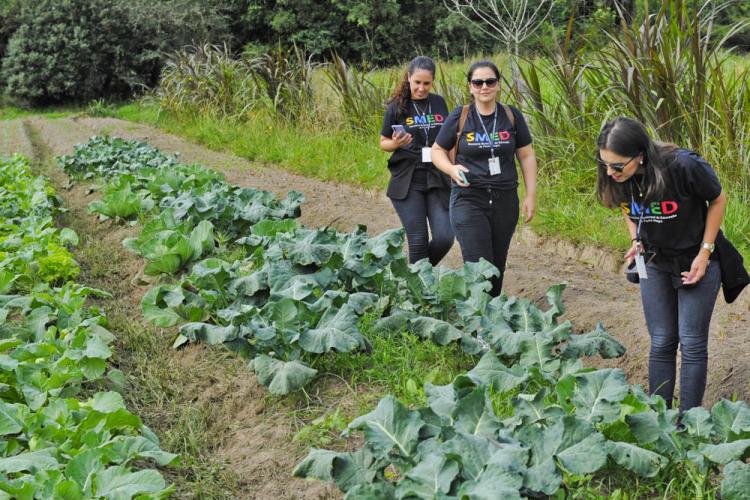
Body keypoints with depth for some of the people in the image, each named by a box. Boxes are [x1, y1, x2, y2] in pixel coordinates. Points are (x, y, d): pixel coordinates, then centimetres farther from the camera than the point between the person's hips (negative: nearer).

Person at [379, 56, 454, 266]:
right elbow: (383, 143, 6)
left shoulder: (439, 103, 8)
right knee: (418, 240, -5)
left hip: (437, 179, 3)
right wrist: (396, 143, -15)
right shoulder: (396, 107, -1)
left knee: (444, 237, -5)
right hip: (408, 180, -3)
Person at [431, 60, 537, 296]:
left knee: (497, 268, 11)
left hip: (505, 200, 3)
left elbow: (527, 156, 9)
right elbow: (437, 150, 7)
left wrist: (531, 196, 5)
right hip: (468, 199, -2)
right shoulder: (459, 117, -3)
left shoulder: (511, 116, 3)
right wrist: (451, 169, -14)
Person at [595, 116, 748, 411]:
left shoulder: (684, 166, -31)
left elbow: (718, 200, -12)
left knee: (691, 343, -2)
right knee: (661, 342, 6)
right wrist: (637, 241, -8)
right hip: (654, 263, 4)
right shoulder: (616, 177, -18)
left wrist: (704, 253, -13)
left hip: (696, 260, -3)